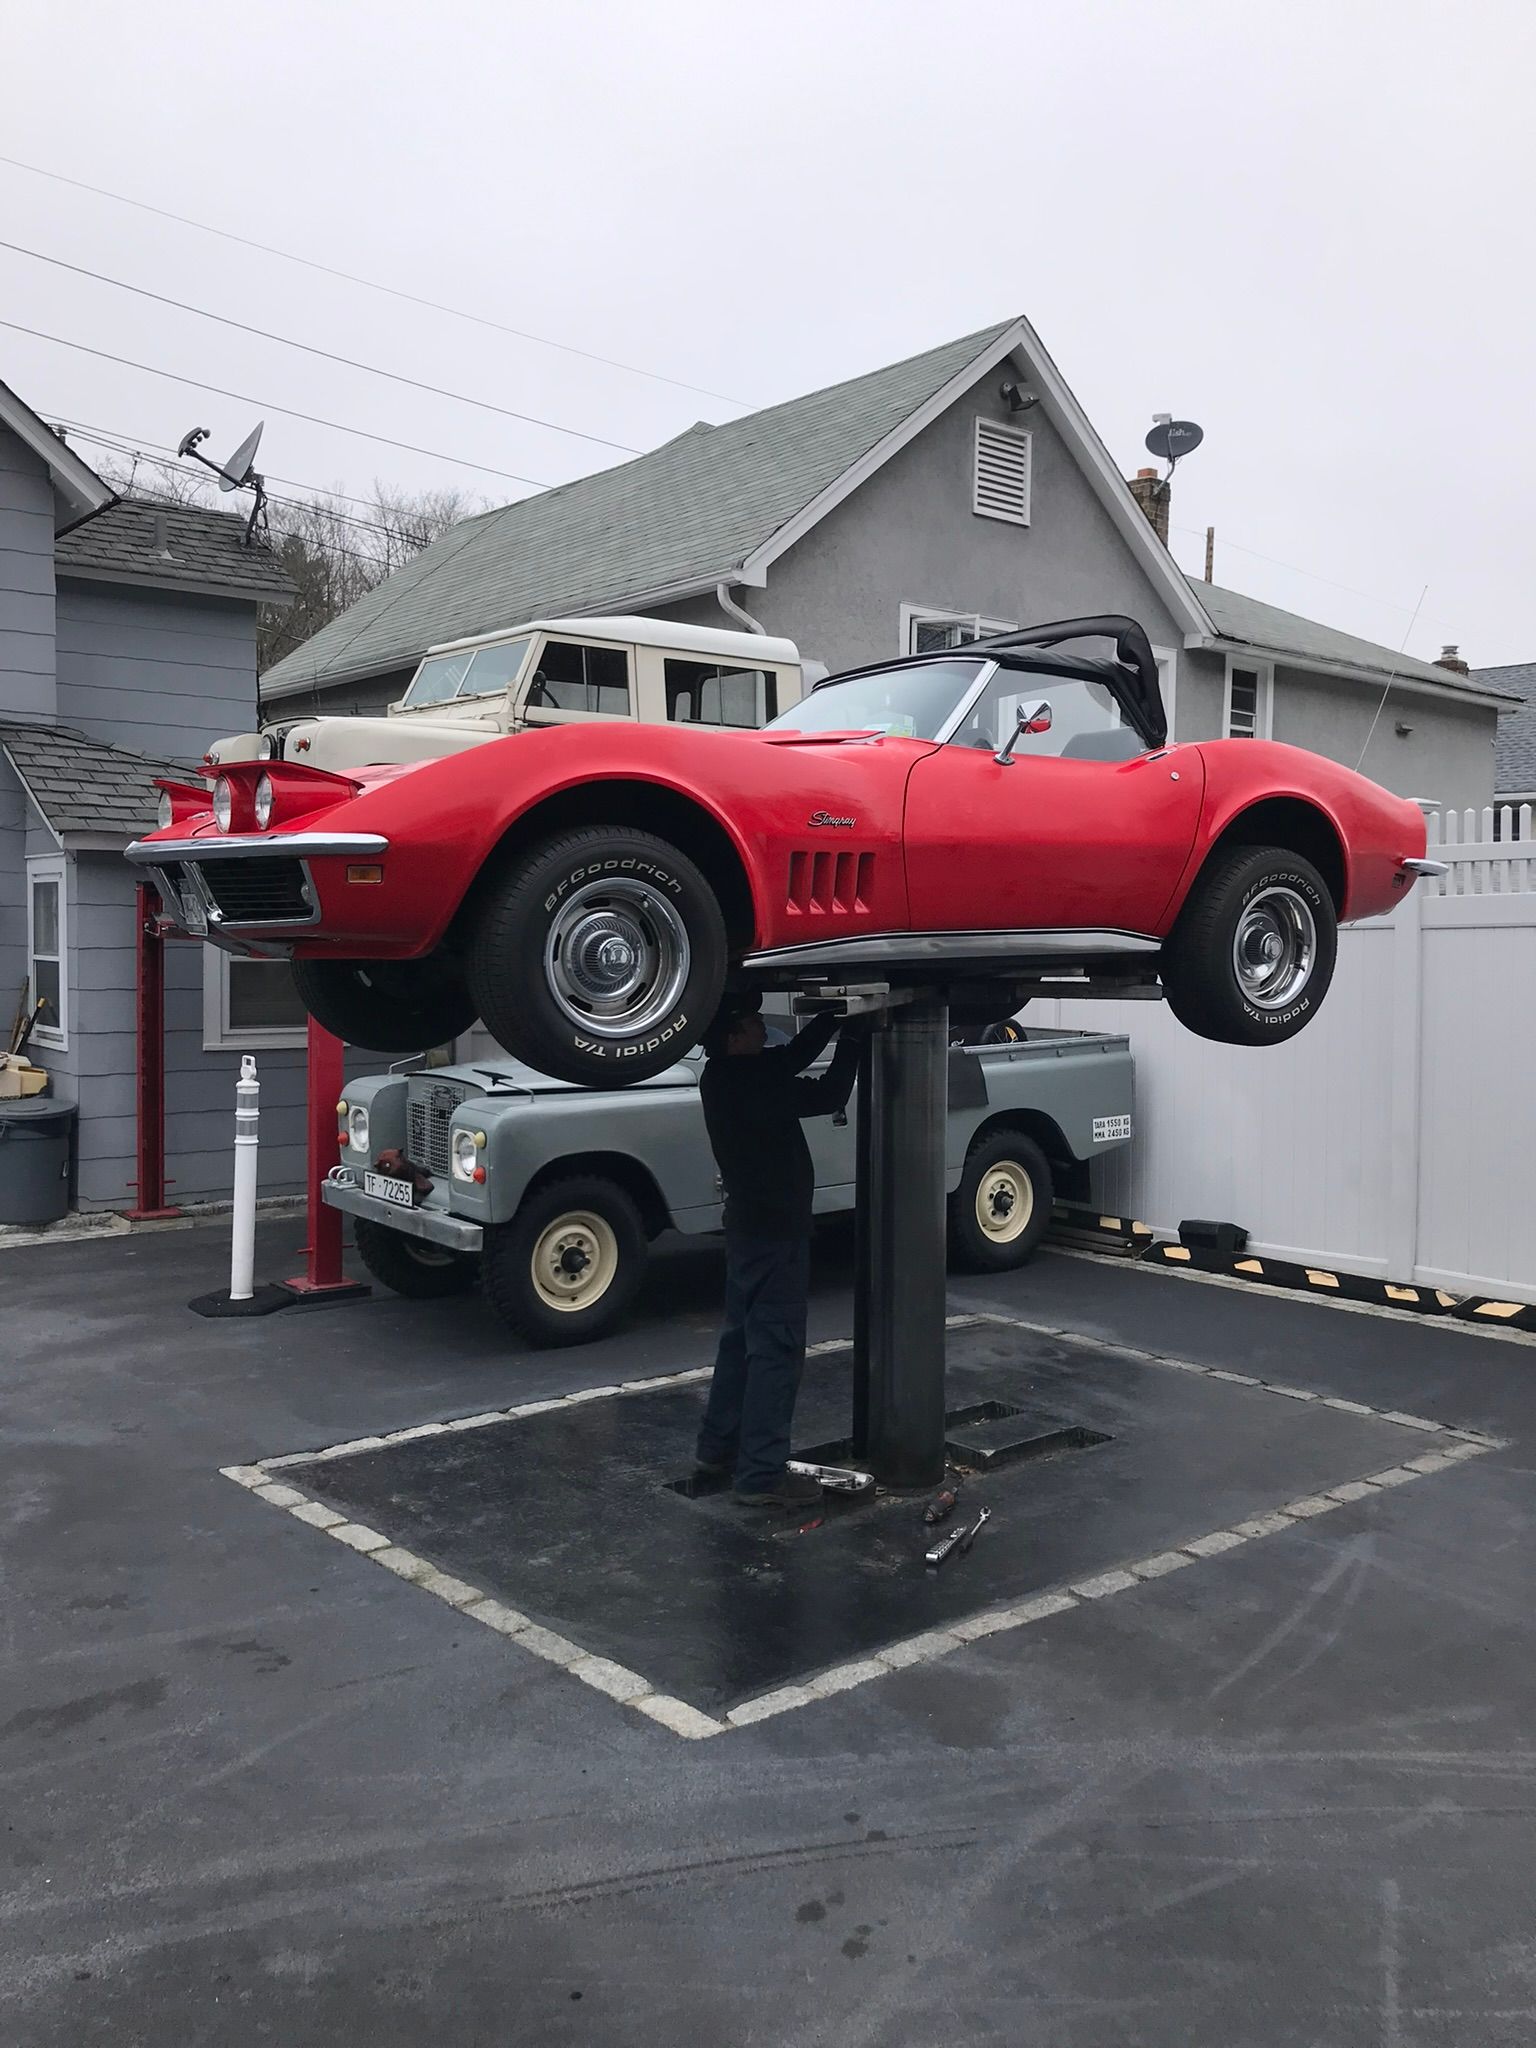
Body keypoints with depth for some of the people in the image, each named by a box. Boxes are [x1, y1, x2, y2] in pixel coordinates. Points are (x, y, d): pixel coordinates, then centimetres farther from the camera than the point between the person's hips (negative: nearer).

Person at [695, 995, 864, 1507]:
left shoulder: (729, 1075, 5)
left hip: (752, 1224, 10)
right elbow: (828, 1096, -21)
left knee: (742, 1338, 18)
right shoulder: (745, 1084, -24)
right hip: (774, 1229, -10)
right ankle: (762, 1475, -1)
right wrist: (854, 1038, -10)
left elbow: (794, 1056, 12)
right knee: (776, 1349, -5)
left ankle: (719, 1446, 28)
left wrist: (835, 1018, 3)